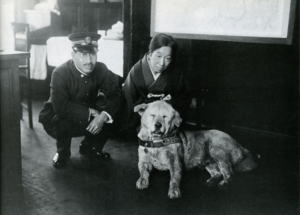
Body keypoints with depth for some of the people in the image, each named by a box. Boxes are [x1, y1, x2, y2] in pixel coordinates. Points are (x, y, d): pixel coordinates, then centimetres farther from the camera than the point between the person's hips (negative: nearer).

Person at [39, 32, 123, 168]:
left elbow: (116, 96, -20)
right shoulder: (60, 73, -26)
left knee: (108, 115, -18)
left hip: (88, 120, 4)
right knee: (63, 121, -35)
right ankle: (62, 152, 0)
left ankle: (89, 148, 9)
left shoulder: (101, 70, -15)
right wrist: (90, 112, -35)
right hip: (58, 120, -4)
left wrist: (103, 116, -38)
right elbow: (61, 107, -36)